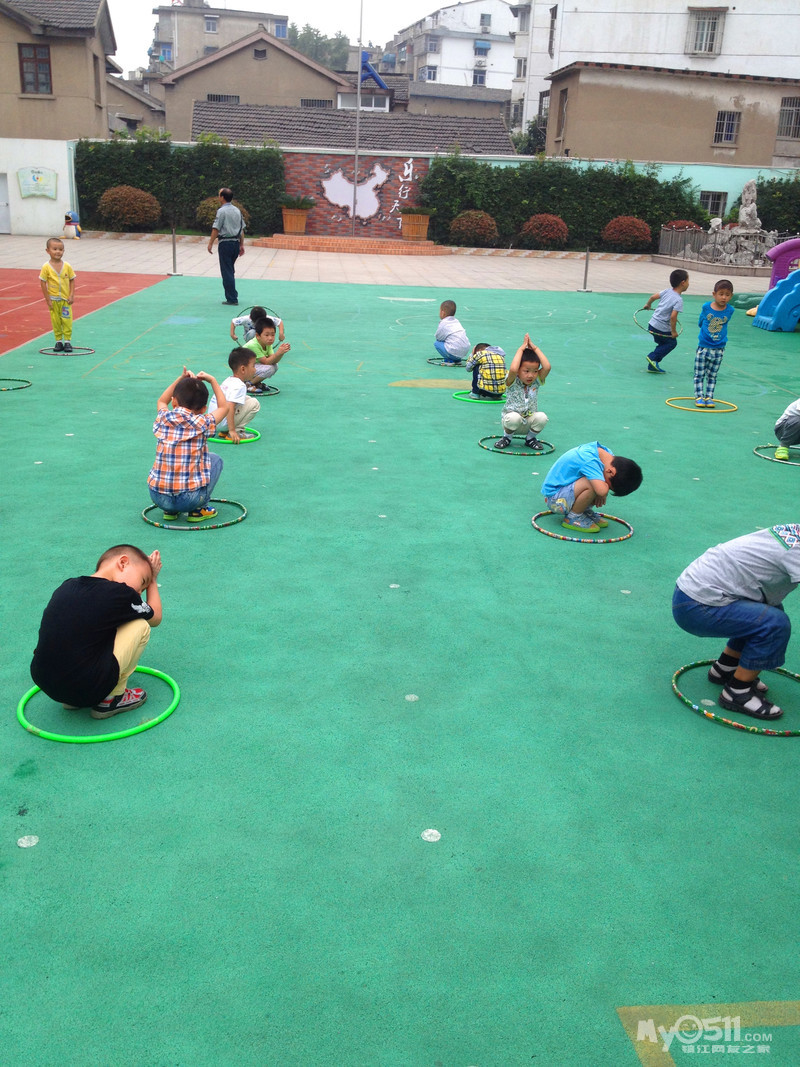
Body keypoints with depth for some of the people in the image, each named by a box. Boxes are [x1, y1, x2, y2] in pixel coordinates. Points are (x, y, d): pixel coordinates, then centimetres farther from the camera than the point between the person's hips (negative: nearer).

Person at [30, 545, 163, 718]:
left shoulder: (66, 587, 9)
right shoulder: (120, 594, -8)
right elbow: (155, 618, 13)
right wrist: (152, 581, 26)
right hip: (87, 690, -7)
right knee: (141, 626, 4)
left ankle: (72, 700, 20)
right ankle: (111, 698, 9)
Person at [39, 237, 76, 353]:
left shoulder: (67, 266, -5)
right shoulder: (46, 267, -9)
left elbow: (72, 280, 3)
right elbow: (43, 283, -6)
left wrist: (72, 296, -5)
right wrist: (48, 300, -8)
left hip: (66, 299, 1)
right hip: (53, 300, -1)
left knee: (67, 320, 2)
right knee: (56, 321, 7)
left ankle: (67, 341, 12)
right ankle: (58, 341, 17)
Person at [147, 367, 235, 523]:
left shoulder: (163, 419, 2)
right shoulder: (202, 423, -7)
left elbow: (162, 401, 30)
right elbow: (224, 407, 16)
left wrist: (181, 379, 28)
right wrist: (212, 381, 22)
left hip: (158, 498, 4)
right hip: (190, 499, -4)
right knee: (215, 460, 20)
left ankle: (170, 511, 23)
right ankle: (198, 510, 12)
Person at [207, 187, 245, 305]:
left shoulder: (222, 211, -10)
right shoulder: (237, 210, 11)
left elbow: (216, 229, -14)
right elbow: (242, 229, 13)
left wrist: (210, 243, -10)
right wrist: (241, 245, 16)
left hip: (225, 243, -7)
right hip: (236, 242, 7)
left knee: (227, 272, -2)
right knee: (231, 270, 18)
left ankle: (232, 298, -3)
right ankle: (232, 295, 23)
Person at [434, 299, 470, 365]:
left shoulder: (443, 324, -3)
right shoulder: (456, 321, 18)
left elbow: (437, 338, 5)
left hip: (454, 352, -8)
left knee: (436, 343, 5)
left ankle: (449, 360, -2)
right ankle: (457, 360, 21)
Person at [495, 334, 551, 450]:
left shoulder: (536, 382, -3)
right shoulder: (512, 382, -12)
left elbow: (547, 367, -21)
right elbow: (513, 370, -36)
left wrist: (535, 348, -15)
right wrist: (521, 349, -25)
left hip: (529, 422, 3)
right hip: (510, 420, -3)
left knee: (542, 417, -27)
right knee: (514, 417, -37)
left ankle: (530, 438, 2)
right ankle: (507, 437, -4)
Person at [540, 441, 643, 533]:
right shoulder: (589, 460, -31)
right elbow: (602, 490, -43)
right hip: (554, 498, -9)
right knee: (592, 484, -31)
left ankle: (586, 511, 8)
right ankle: (572, 518, -12)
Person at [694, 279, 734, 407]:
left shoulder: (729, 310, -5)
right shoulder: (706, 307, -8)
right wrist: (707, 330, 7)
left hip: (719, 349, 1)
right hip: (703, 347, -1)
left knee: (712, 376, 9)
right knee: (699, 374, 2)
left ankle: (709, 397, 16)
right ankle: (699, 397, 9)